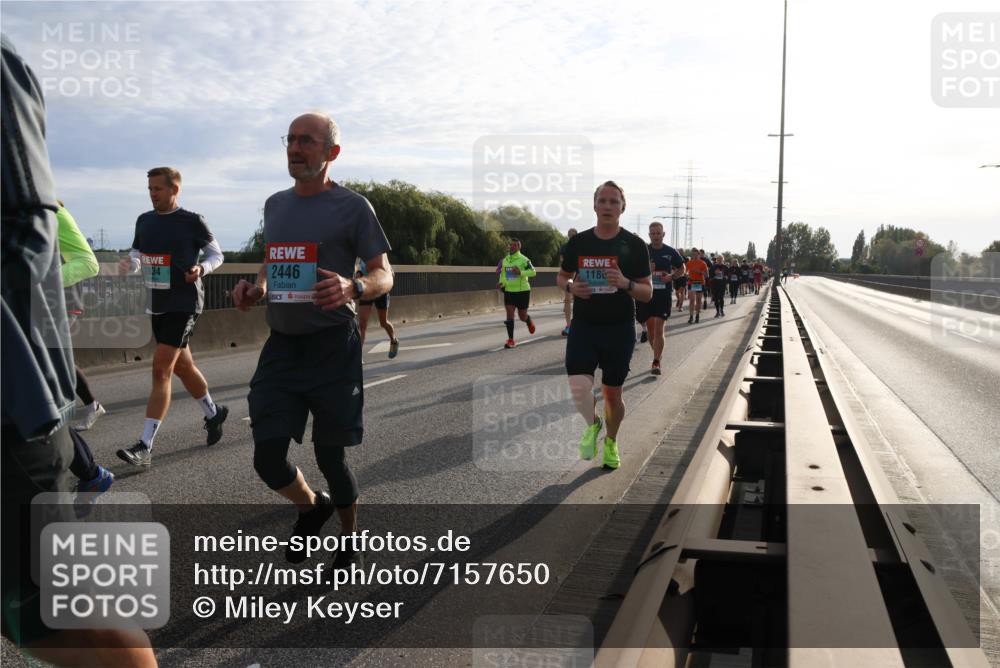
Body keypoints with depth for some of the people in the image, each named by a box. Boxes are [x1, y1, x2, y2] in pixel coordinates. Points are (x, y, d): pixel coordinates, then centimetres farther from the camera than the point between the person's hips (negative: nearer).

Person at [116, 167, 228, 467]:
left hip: (184, 304, -7)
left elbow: (216, 254, 2)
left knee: (161, 369, -13)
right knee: (182, 367, 17)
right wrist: (128, 266, -6)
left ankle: (145, 446, -12)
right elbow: (137, 257, 17)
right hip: (158, 304, 7)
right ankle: (214, 413, 40)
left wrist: (201, 268, -19)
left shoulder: (192, 221, -6)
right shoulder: (144, 221, 10)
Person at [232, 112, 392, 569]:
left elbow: (384, 276, -5)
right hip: (281, 345, 5)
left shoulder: (352, 207, -5)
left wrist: (352, 287, -28)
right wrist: (255, 289, 3)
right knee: (267, 458, -1)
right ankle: (311, 507, 32)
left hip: (332, 347, -5)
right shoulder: (275, 205, 13)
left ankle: (350, 540, 31)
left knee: (329, 456, 4)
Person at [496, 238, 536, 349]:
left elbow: (533, 272, -15)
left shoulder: (523, 260, -10)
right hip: (509, 291, 4)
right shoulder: (505, 260, 8)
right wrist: (501, 283, 2)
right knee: (509, 314, -7)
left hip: (522, 291, -4)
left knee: (522, 316, 5)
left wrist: (521, 272, -30)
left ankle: (529, 321, 43)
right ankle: (511, 340, -4)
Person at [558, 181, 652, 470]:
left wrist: (626, 283, -23)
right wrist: (571, 286, -7)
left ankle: (611, 441, 38)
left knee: (612, 394, 10)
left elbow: (647, 292, -2)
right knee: (578, 388, -17)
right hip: (583, 327, 1)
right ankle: (592, 424, 16)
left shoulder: (634, 245, -3)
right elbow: (561, 276, 16)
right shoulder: (578, 242, 2)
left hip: (619, 330, -1)